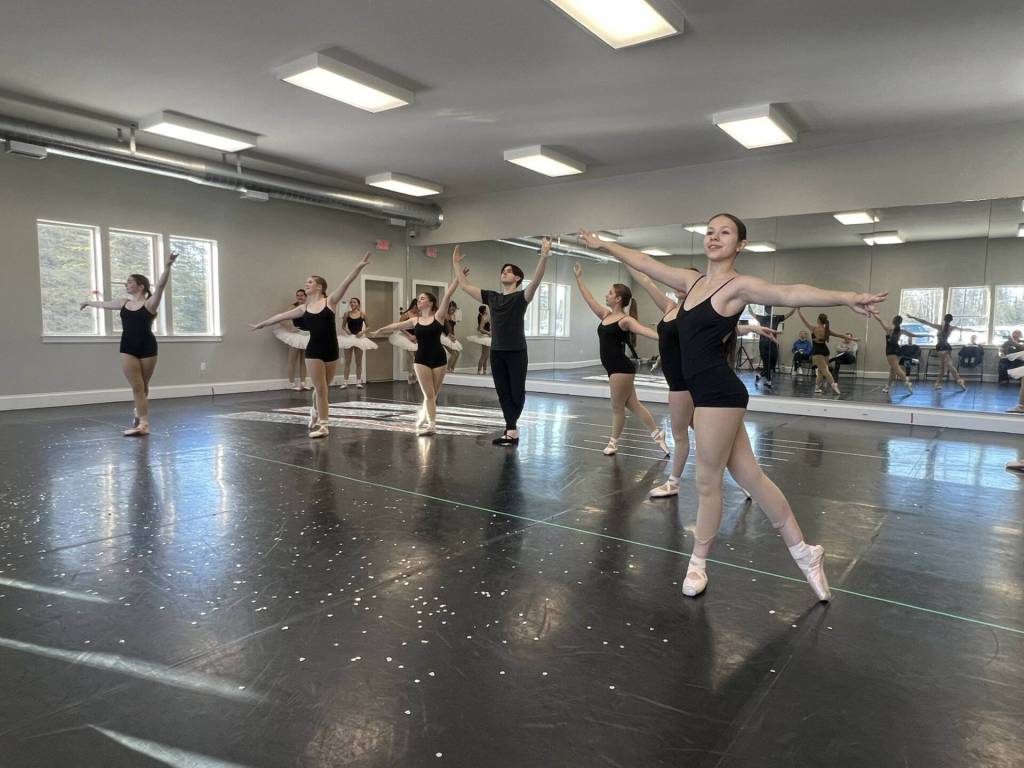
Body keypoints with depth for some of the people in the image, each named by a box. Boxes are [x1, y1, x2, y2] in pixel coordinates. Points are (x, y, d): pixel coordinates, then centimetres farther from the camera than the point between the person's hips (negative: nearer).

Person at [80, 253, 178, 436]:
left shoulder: (150, 303, -6)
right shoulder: (123, 303, 10)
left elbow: (160, 285, -23)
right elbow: (103, 304, 30)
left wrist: (168, 266, -39)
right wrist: (88, 303, 48)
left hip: (147, 347, -3)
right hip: (128, 348, 4)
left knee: (143, 386, 10)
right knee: (137, 386, -3)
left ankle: (139, 413, 29)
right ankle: (143, 423, -3)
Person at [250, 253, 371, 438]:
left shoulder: (330, 301, -2)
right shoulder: (304, 308, 7)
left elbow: (346, 282, -11)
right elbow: (281, 316, 19)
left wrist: (359, 266, -21)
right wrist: (261, 324, 28)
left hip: (331, 350, -1)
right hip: (313, 351, 1)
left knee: (322, 388, 12)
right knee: (320, 388, 0)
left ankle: (316, 415, 35)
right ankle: (322, 424, 9)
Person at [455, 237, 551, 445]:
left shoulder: (521, 296, -4)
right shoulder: (491, 297, 11)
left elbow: (536, 280, -22)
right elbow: (464, 285, 16)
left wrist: (544, 255, -34)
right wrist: (456, 263, 14)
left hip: (517, 352, -5)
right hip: (496, 352, 5)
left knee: (517, 392, 2)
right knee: (502, 392, 6)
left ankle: (510, 428, 17)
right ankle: (512, 431, 12)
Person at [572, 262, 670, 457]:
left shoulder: (626, 320, -13)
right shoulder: (606, 315, 10)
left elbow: (644, 330, -26)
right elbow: (589, 298, 15)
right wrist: (578, 277, 15)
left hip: (622, 368, -8)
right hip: (614, 368, 8)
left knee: (617, 407, 6)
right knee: (633, 405, 13)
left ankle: (613, 442, 20)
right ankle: (657, 433, 21)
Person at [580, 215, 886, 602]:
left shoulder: (739, 285, -8)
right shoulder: (692, 280, 14)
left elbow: (789, 293, -24)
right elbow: (645, 262, 23)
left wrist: (845, 298, -39)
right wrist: (604, 244, 30)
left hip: (720, 393, -8)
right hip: (703, 393, 8)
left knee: (707, 482, 4)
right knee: (750, 477, 13)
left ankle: (697, 564, 23)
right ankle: (805, 552, 25)